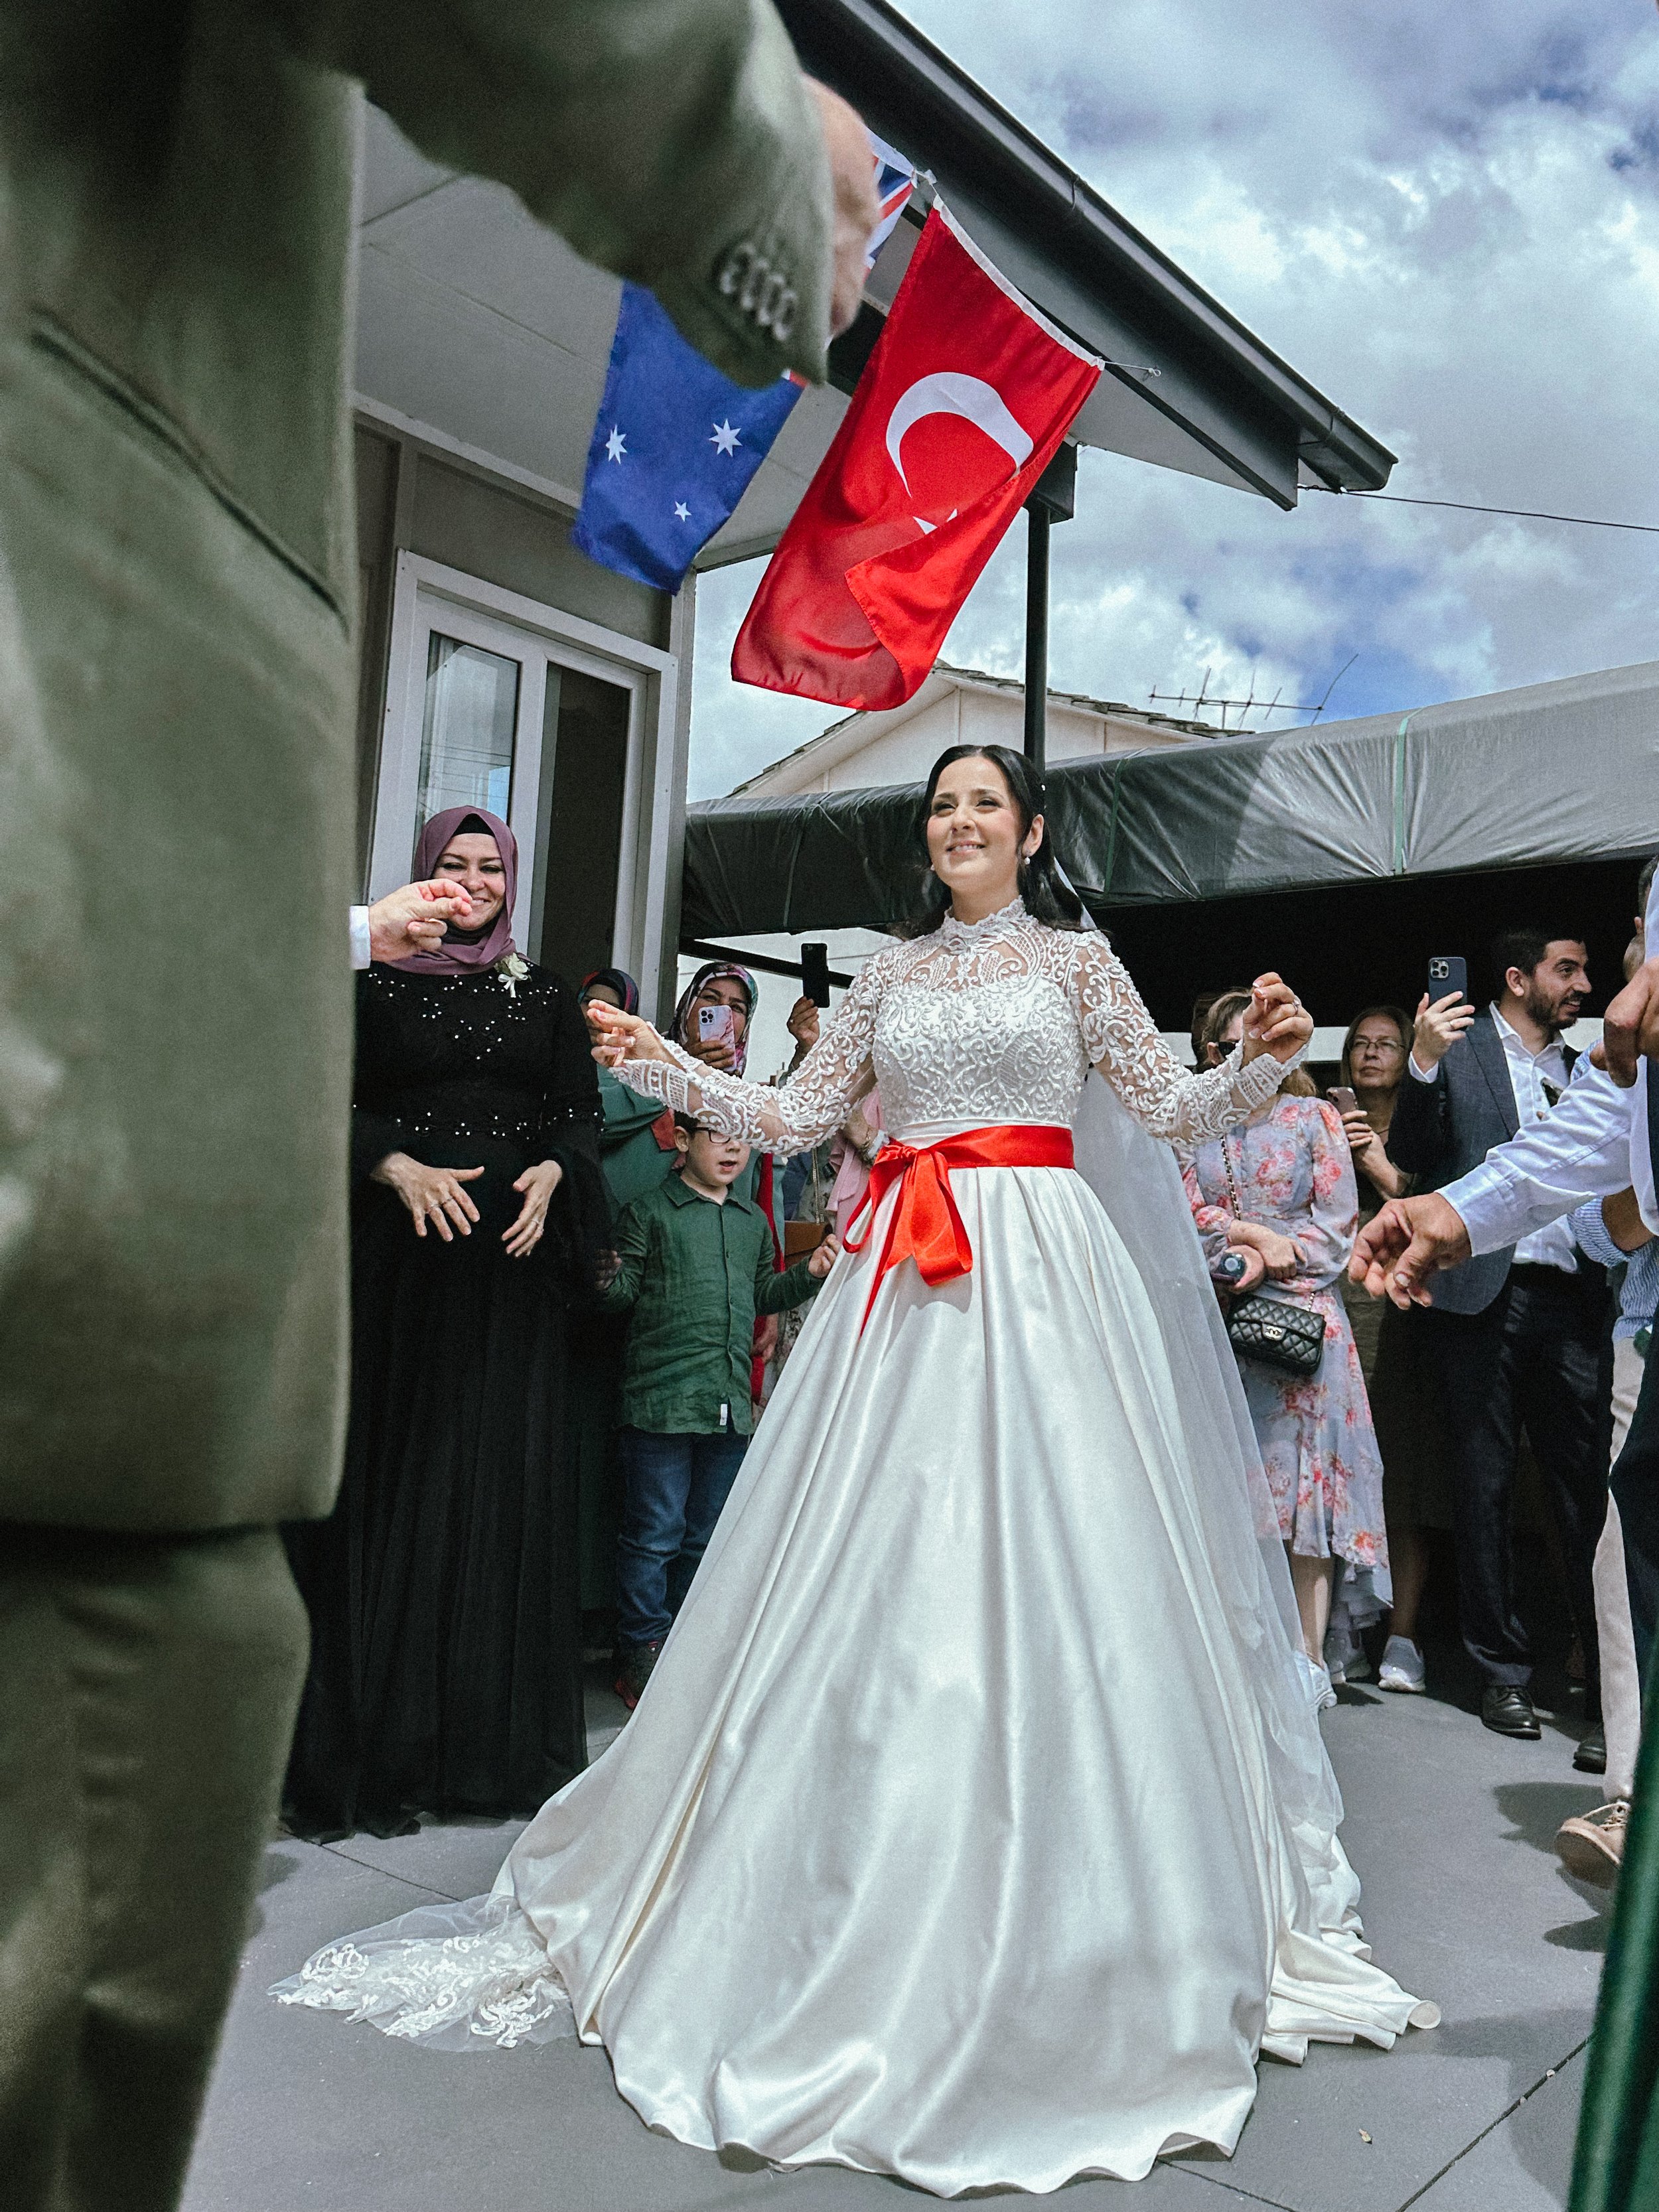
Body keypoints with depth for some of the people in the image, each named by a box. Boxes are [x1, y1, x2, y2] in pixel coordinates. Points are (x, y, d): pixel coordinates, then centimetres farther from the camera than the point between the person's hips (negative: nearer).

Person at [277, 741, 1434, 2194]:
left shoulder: (1076, 957, 8)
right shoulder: (890, 976, 16)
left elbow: (1174, 1112, 4)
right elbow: (789, 1120, 13)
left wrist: (1263, 1059, -13)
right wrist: (663, 1068, 4)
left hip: (1040, 1271, -3)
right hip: (907, 1281, 3)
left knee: (1033, 1568, -6)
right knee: (876, 1576, 2)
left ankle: (1053, 1941, 10)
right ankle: (872, 1921, 17)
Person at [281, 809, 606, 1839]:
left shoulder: (545, 996, 13)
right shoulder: (380, 983, 8)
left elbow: (582, 1115, 10)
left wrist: (552, 1172, -9)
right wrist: (401, 1168, -14)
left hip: (512, 1252, 1)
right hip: (403, 1252, -1)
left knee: (505, 1476, 1)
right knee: (391, 1473, -2)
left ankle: (495, 1741, 12)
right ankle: (380, 1742, 7)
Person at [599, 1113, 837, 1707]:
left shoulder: (753, 1221, 16)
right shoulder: (650, 1211, -3)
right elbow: (627, 1288, -6)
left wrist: (809, 1273, 9)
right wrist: (606, 1278, -28)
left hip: (730, 1404, 6)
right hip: (661, 1402, -6)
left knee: (707, 1534, 15)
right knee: (654, 1532, 0)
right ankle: (642, 1653, 13)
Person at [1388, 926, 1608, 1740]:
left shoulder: (1581, 1071, 18)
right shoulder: (1458, 1045, 4)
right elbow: (1411, 1156, -6)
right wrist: (1421, 1064, -19)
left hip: (1571, 1301, 4)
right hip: (1484, 1295, -3)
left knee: (1589, 1488, 0)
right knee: (1486, 1488, 5)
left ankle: (1610, 1672, 9)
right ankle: (1502, 1670, 14)